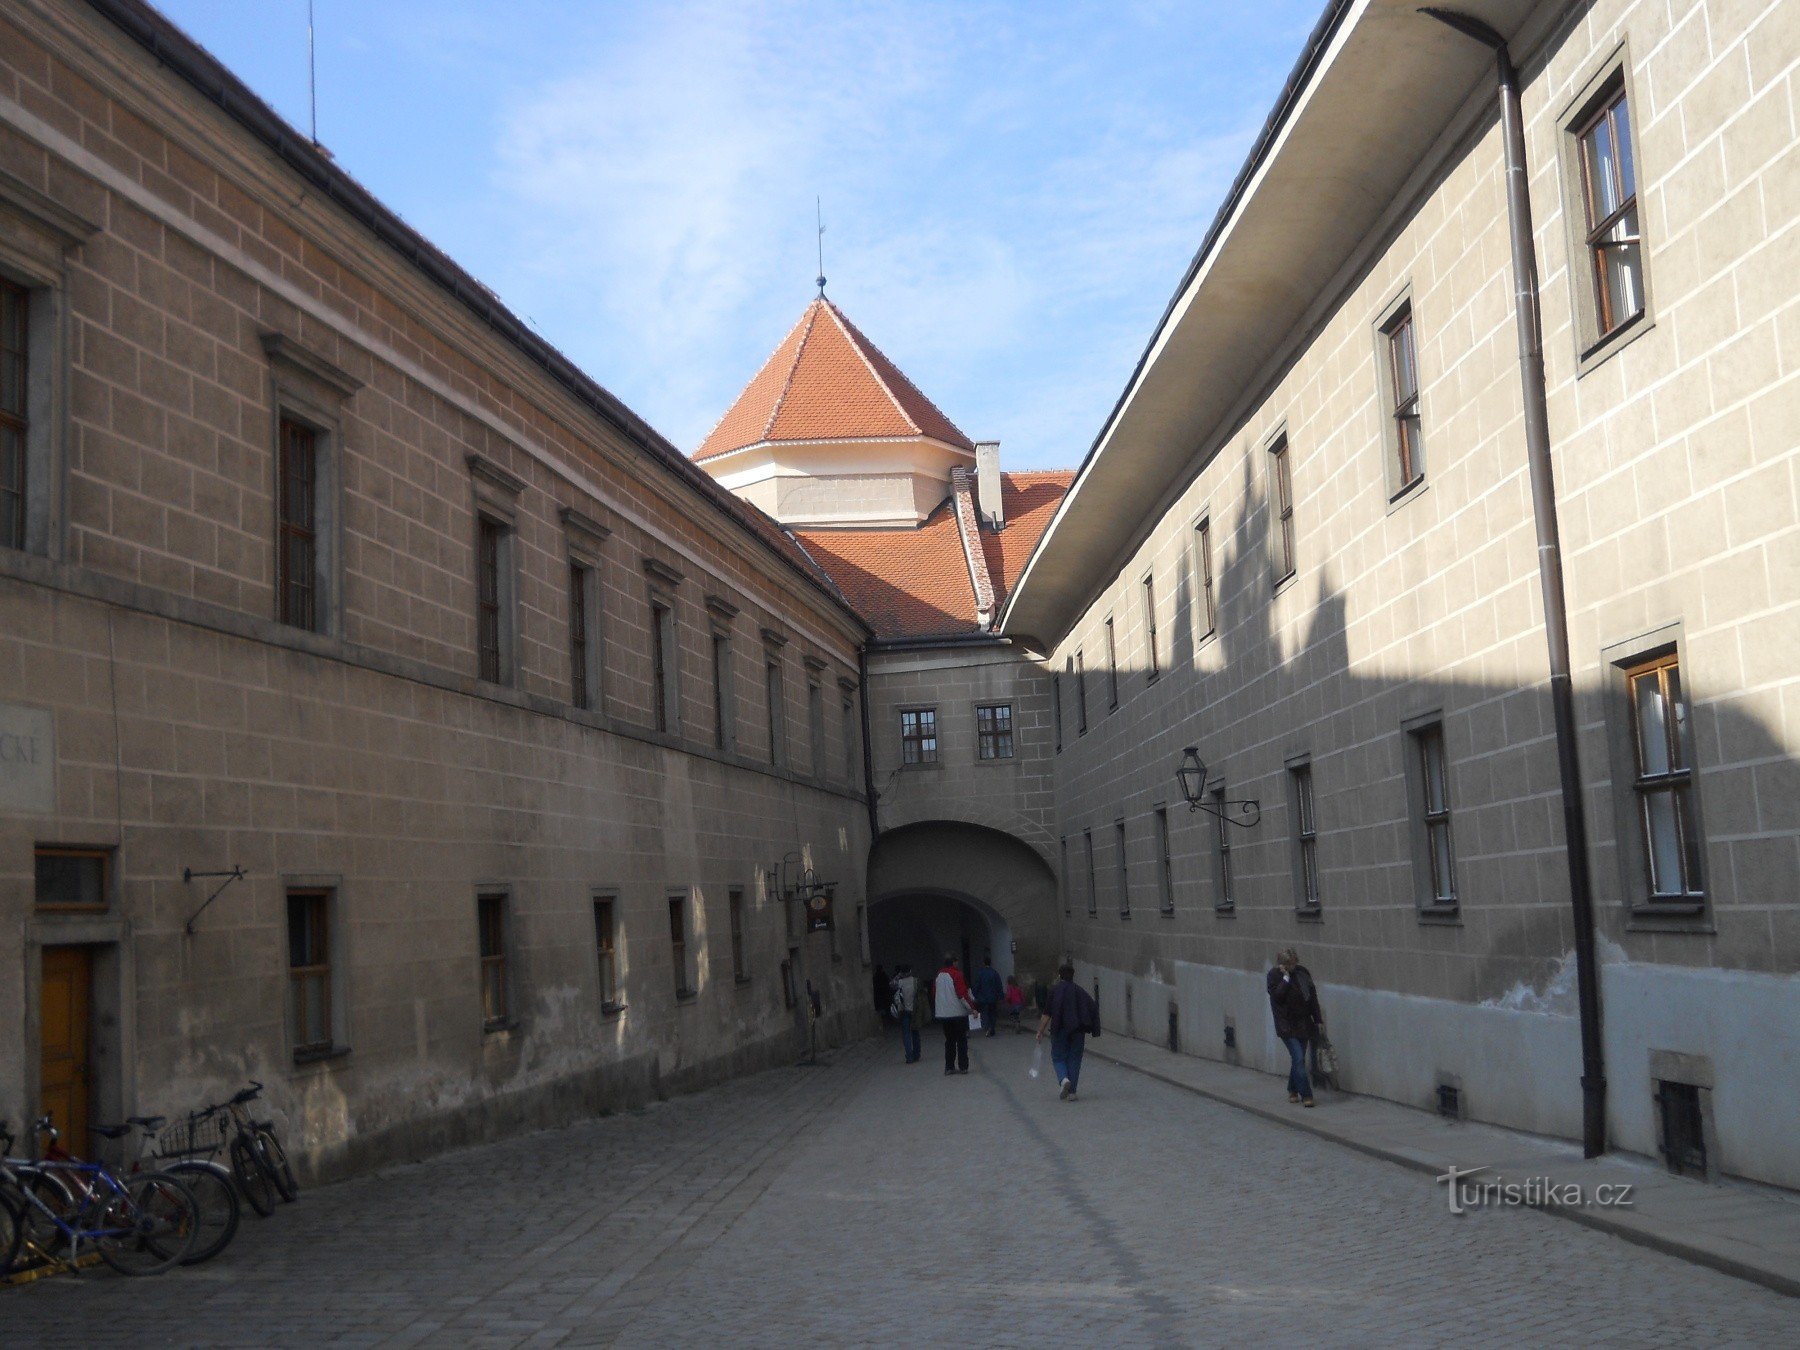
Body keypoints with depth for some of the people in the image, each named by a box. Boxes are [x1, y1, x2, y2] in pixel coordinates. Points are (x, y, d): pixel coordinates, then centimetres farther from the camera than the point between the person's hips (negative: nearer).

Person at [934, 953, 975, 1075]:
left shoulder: (938, 976, 8)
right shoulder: (956, 975, -12)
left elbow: (934, 995, 15)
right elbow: (962, 995, -18)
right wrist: (972, 1008, -13)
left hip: (943, 1014, 6)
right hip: (958, 1013, -6)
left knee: (949, 1040, 13)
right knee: (961, 1040, 2)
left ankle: (949, 1067, 11)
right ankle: (963, 1067, 1)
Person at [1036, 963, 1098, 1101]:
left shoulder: (1055, 990, -2)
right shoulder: (1080, 991, 9)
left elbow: (1047, 1014, -5)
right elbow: (1093, 1008, 3)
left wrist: (1040, 1031, -1)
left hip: (1060, 1030, -3)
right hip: (1078, 1031, 3)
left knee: (1058, 1057, 10)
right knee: (1074, 1059, 10)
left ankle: (1064, 1078, -18)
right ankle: (1072, 1092, 6)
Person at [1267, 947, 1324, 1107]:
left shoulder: (1302, 973, 4)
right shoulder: (1274, 976, -7)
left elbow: (1312, 996, 10)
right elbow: (1277, 996, -21)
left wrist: (1318, 1019, 10)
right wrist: (1286, 978, -21)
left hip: (1303, 1023, 5)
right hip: (1287, 1026, -5)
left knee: (1298, 1058, 10)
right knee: (1299, 1058, -12)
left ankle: (1293, 1091, 27)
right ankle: (1305, 1095, -9)